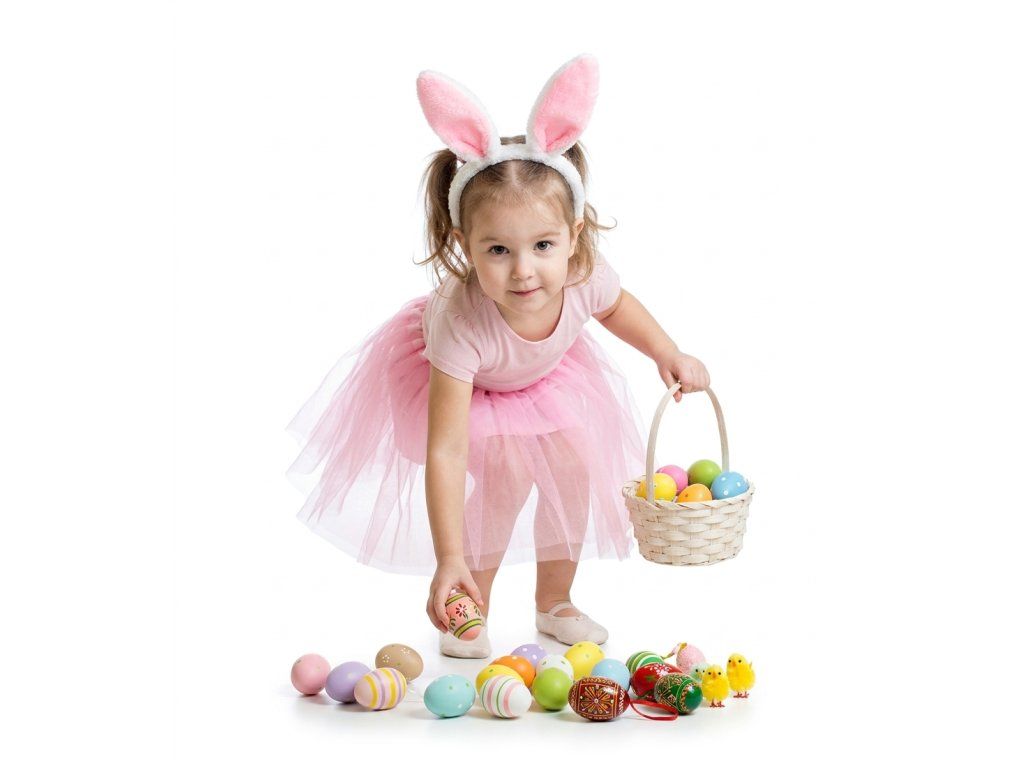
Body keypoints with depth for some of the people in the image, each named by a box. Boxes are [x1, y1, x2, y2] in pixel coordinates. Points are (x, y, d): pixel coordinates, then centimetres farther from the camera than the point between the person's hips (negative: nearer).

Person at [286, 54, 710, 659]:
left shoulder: (585, 274, -36)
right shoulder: (461, 319, -48)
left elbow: (618, 306, -4)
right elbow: (445, 452, -49)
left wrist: (668, 353, -13)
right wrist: (449, 560, -52)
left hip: (546, 373, 5)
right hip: (463, 380, -5)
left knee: (573, 471, 0)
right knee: (506, 476, -19)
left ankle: (556, 602, 24)